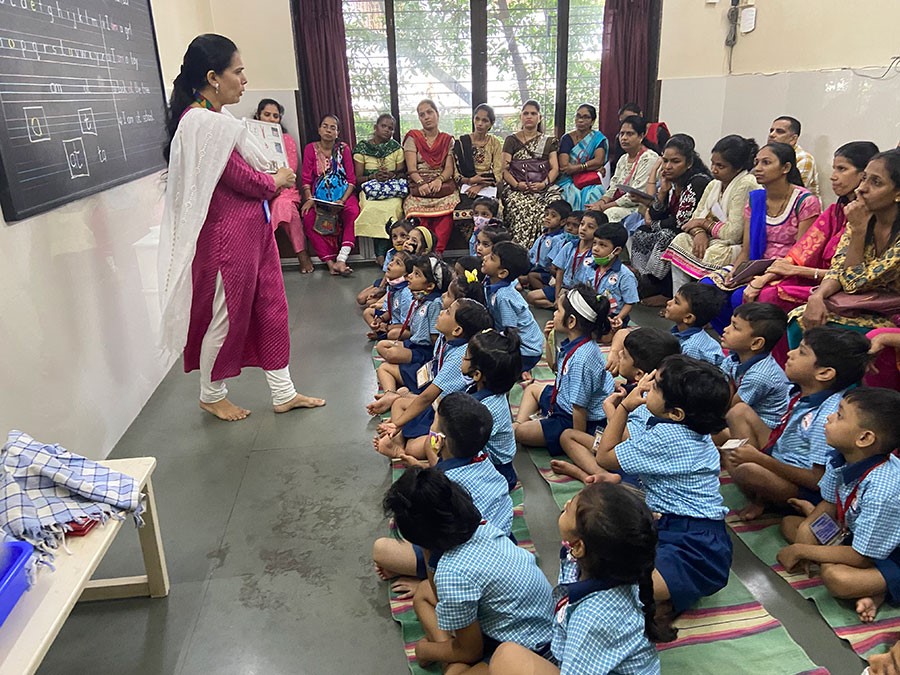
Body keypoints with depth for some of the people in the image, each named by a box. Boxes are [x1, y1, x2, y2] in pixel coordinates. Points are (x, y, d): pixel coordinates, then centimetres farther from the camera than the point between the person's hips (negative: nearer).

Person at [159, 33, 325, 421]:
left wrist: (272, 180, -4)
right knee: (227, 316, 6)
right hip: (227, 235, -10)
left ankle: (283, 393, 25)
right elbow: (240, 177, -19)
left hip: (252, 229, 10)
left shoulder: (215, 118, 11)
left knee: (270, 309, 13)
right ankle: (211, 395, 28)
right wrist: (276, 181, -3)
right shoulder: (201, 122, -19)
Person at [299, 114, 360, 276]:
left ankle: (341, 259, -38)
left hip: (342, 193, 0)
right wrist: (309, 199, -16)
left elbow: (351, 179, 1)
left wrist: (343, 200, -16)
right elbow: (306, 179, 3)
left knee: (352, 211, -34)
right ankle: (330, 262, -28)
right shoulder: (311, 148, 7)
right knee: (308, 217, -30)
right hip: (319, 194, 1)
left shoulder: (343, 148, 6)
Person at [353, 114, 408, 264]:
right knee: (373, 208, -36)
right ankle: (382, 254, -30)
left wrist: (392, 175, -12)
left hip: (393, 186, 1)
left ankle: (381, 254, -31)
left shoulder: (396, 147, 12)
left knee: (393, 206, -35)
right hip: (369, 188, -1)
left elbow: (402, 174, 10)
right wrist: (374, 176, -16)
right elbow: (358, 178, 2)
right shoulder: (362, 147, 6)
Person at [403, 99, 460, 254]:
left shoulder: (448, 140, 18)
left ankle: (437, 253, -30)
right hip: (419, 187, -1)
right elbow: (411, 168, 0)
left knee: (446, 209, -32)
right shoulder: (413, 137, 12)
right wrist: (421, 183, -20)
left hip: (443, 185, 1)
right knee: (420, 215, -32)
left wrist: (439, 180, -17)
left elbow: (449, 168, 6)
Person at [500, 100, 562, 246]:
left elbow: (555, 168, 10)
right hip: (517, 189, -1)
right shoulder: (511, 140, 16)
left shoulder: (549, 141, 20)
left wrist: (544, 183, -11)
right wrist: (516, 184, -13)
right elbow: (505, 169, 6)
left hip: (543, 187, 2)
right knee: (524, 209, -36)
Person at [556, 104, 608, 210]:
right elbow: (564, 165, -7)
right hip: (569, 182, 0)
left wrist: (576, 168, -16)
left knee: (591, 194, -31)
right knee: (573, 195, -31)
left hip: (591, 183, 0)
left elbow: (599, 161, -8)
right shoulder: (567, 138, 5)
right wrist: (592, 167, -6)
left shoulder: (598, 138, 8)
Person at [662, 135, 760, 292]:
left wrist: (704, 223, -7)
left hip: (738, 246, -8)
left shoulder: (746, 185, -16)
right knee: (680, 241, -11)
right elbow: (696, 218, 9)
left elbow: (733, 234, -22)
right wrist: (699, 232, -15)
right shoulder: (714, 185, 10)